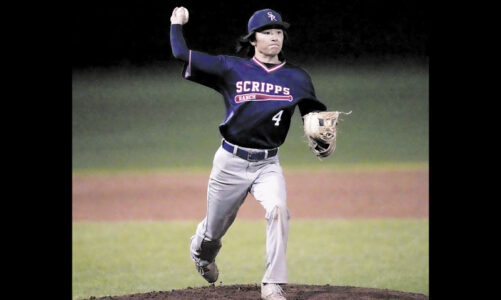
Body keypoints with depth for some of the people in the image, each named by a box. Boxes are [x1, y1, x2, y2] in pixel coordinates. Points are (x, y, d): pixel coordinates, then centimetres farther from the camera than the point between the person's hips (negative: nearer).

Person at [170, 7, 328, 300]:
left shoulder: (297, 77, 5)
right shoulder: (232, 68, -1)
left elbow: (314, 115, 10)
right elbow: (182, 55, 1)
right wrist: (177, 25, 13)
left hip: (268, 165, 0)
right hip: (231, 162, 0)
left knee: (278, 210, -28)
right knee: (215, 229, 12)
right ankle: (202, 254, 51)